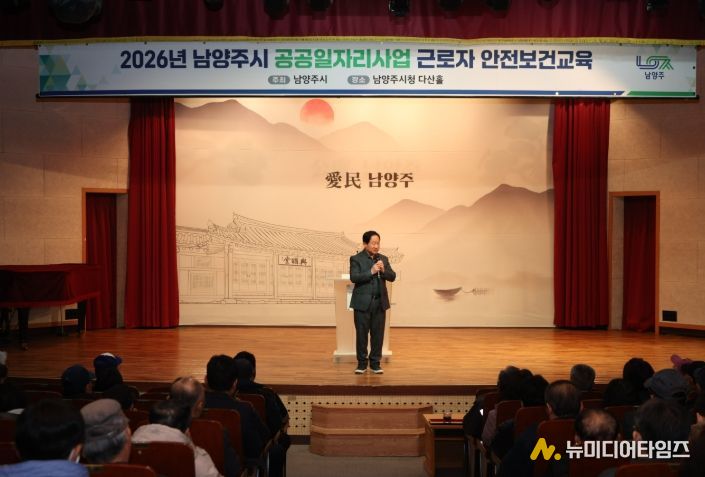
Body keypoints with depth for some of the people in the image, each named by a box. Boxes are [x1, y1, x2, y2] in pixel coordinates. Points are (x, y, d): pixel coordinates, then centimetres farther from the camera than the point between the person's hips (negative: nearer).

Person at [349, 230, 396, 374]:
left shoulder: (383, 259, 11)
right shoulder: (356, 259, -2)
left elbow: (392, 277, 5)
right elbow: (354, 278, -14)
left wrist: (383, 270, -14)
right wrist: (371, 272, -21)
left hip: (380, 302, 3)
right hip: (363, 303, -3)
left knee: (378, 334, 4)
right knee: (361, 334, 2)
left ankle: (375, 363, 14)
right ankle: (362, 363, 13)